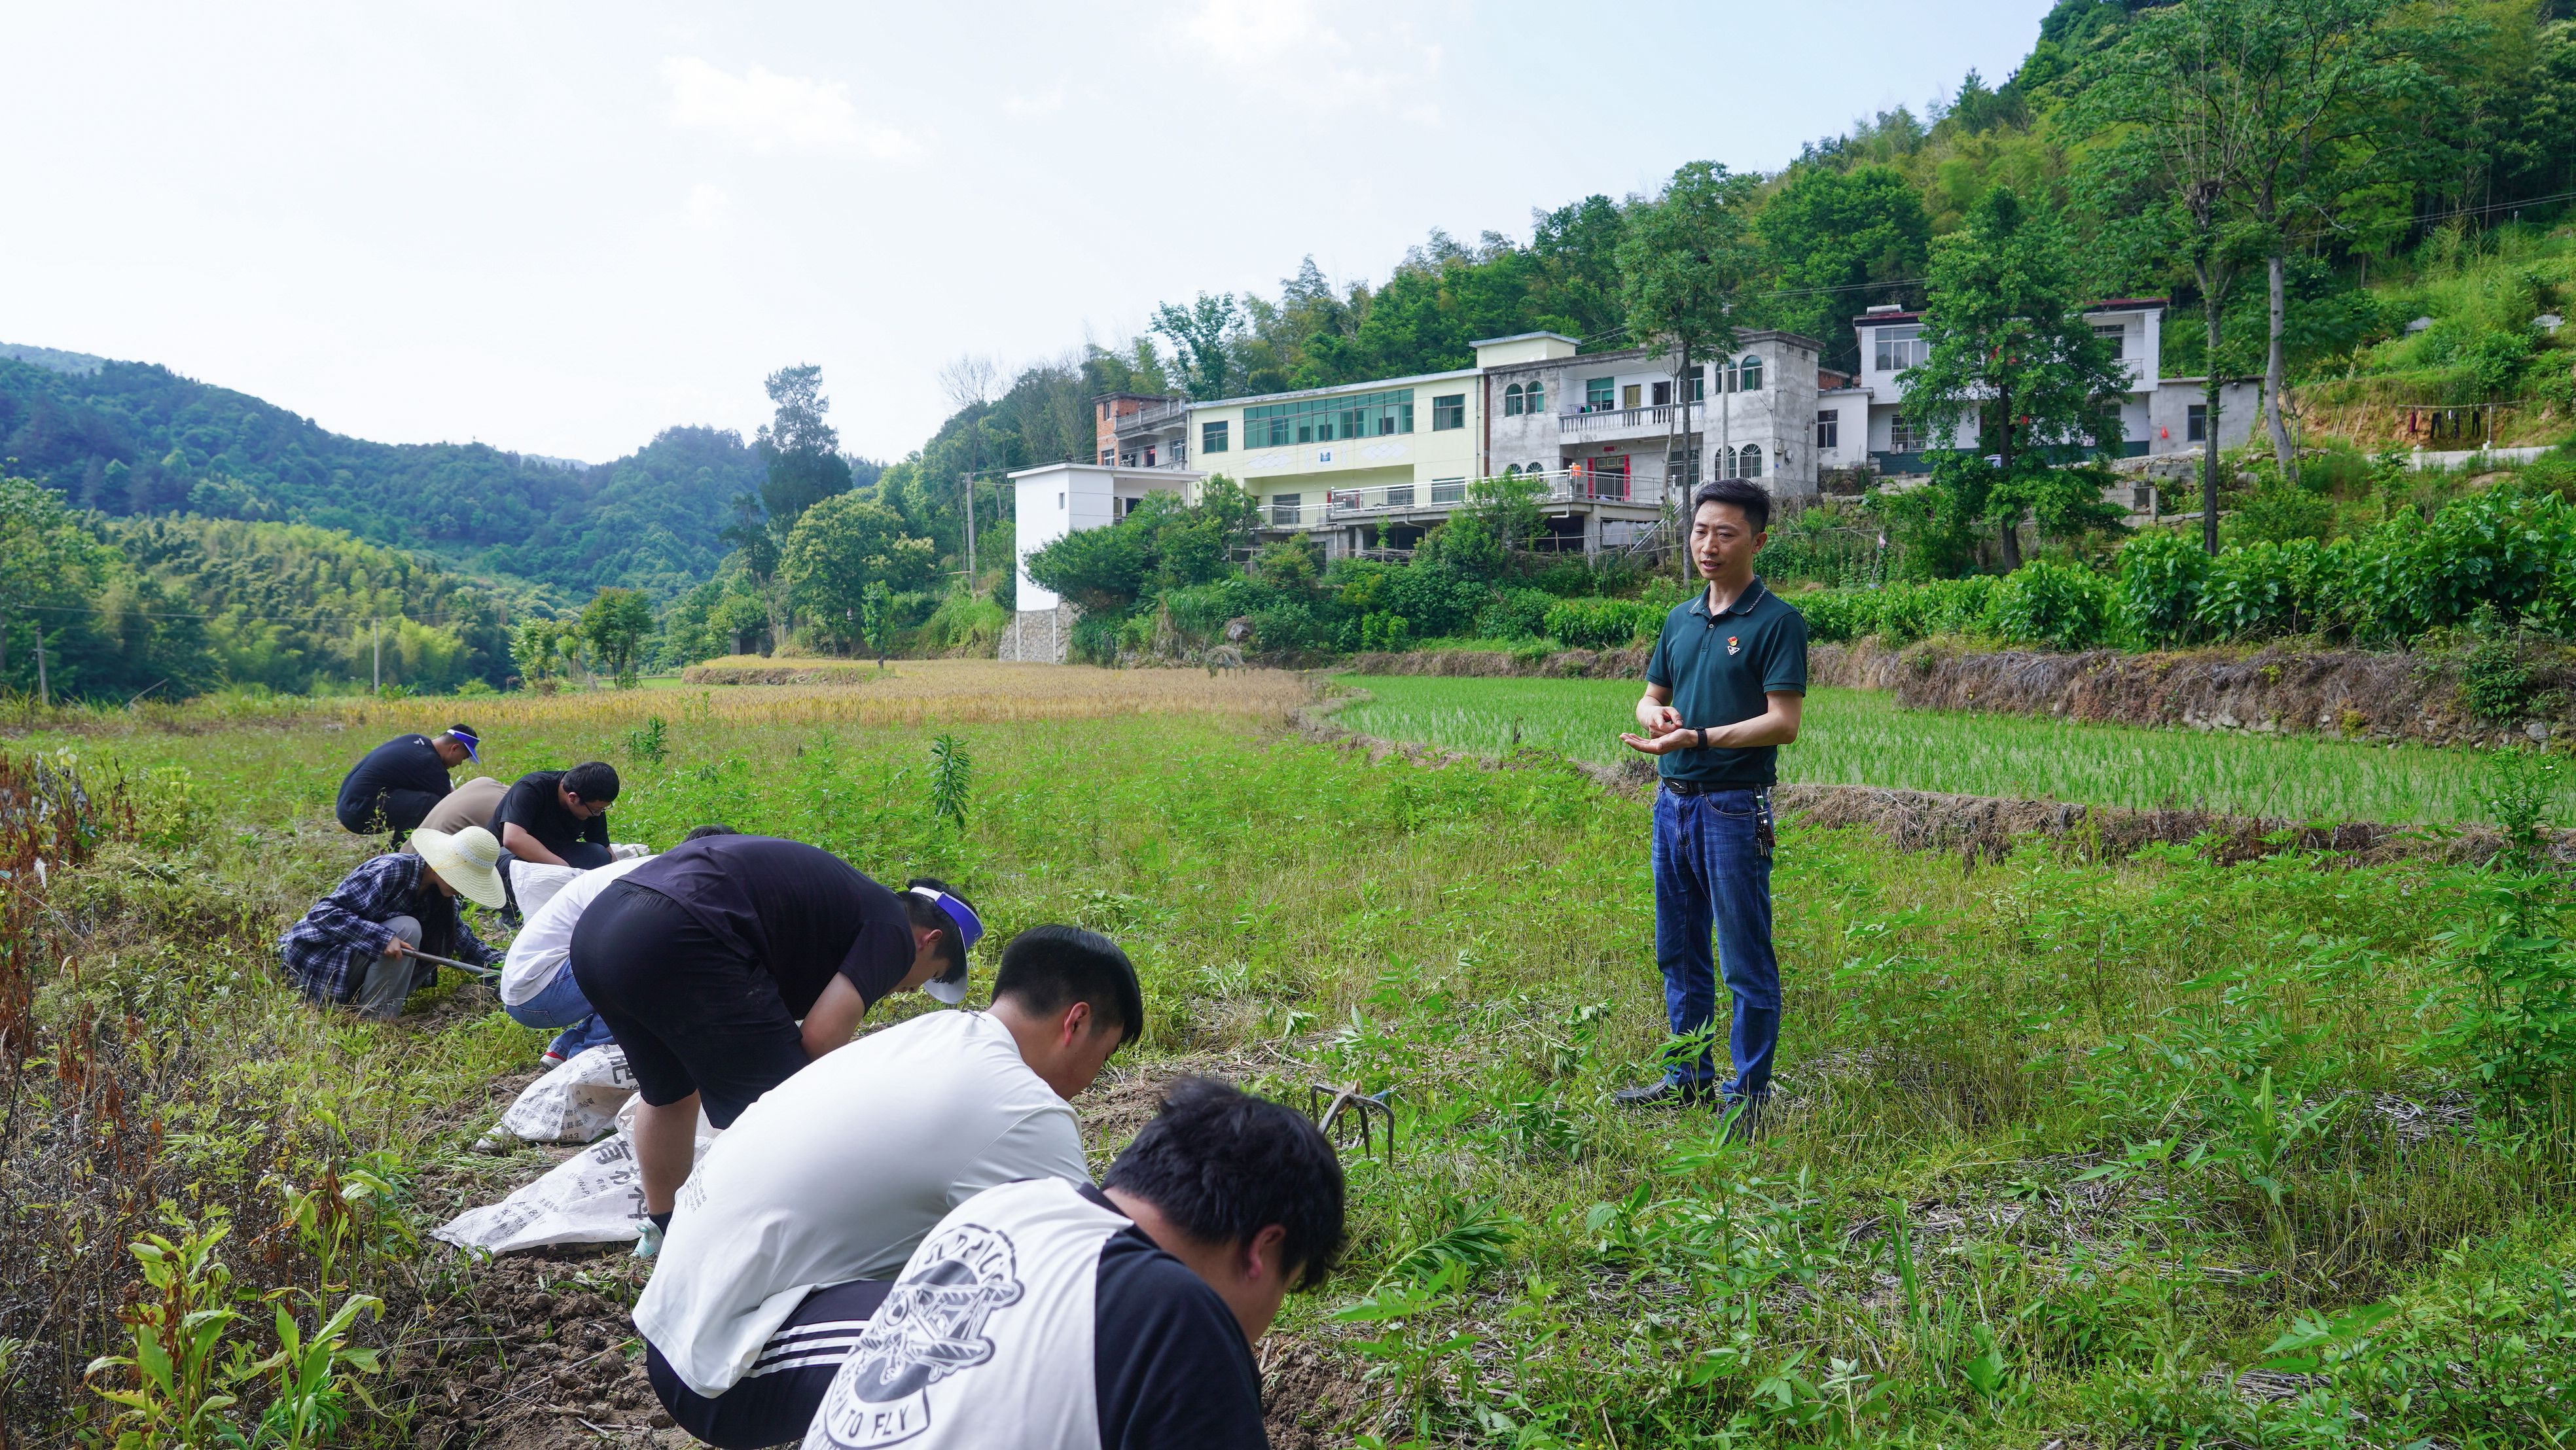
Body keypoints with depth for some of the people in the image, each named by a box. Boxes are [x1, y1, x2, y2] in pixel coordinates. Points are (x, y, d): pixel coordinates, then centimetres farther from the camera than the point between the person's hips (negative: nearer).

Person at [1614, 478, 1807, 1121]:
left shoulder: (1777, 622, -9)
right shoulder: (1680, 619, 13)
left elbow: (1784, 723, -16)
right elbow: (1650, 697, 20)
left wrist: (1699, 738, -25)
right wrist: (1656, 714, -4)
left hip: (1734, 808, -7)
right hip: (1673, 801, 7)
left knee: (1745, 961, 0)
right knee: (1678, 952, 15)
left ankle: (1748, 1092, 10)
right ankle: (1688, 1075, 28)